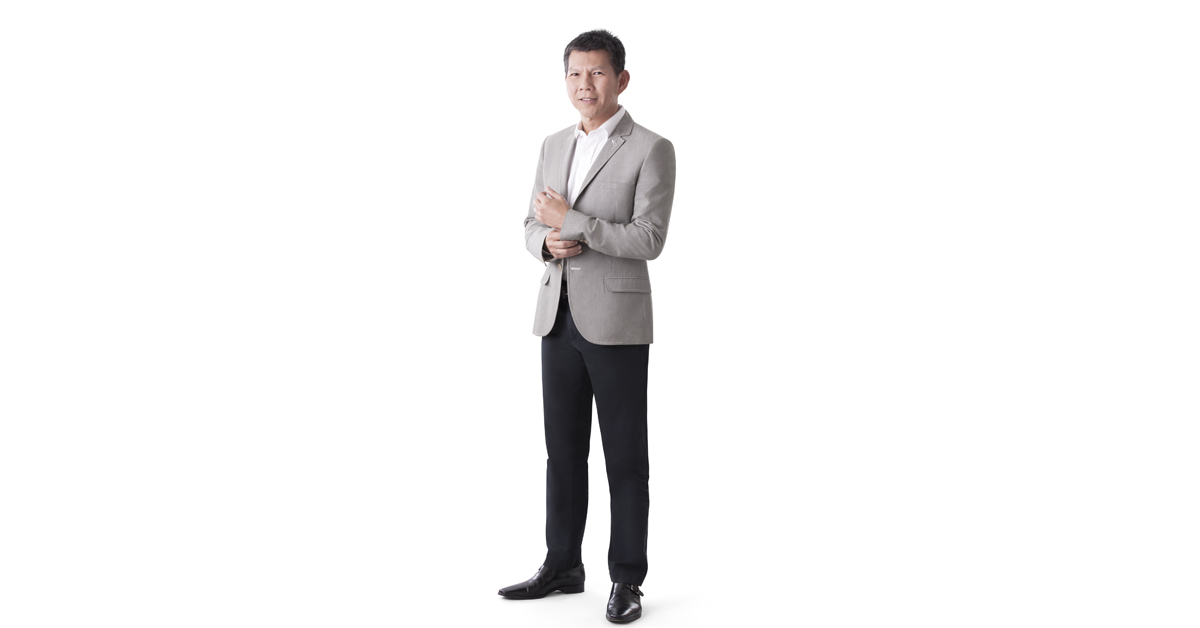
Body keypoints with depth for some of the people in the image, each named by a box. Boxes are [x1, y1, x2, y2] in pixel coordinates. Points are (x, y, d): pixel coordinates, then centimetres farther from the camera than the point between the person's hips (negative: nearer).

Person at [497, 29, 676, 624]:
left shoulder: (651, 149, -7)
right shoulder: (554, 146, 13)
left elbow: (648, 239, -15)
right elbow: (533, 227, 16)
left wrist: (570, 221, -16)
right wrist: (549, 242, -8)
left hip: (616, 322, -6)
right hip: (559, 318, 6)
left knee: (625, 457, 3)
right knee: (563, 450, 13)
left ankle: (627, 579, 12)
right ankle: (562, 565, 24)